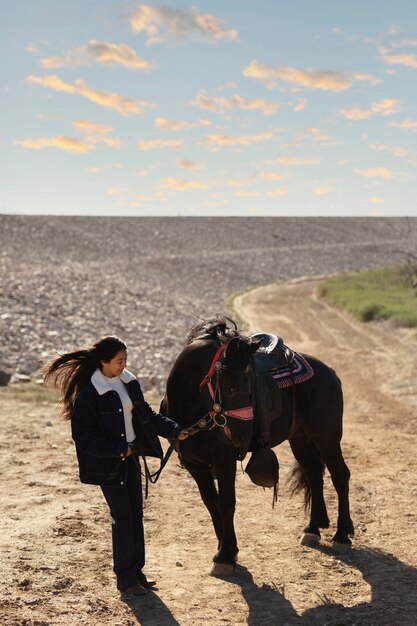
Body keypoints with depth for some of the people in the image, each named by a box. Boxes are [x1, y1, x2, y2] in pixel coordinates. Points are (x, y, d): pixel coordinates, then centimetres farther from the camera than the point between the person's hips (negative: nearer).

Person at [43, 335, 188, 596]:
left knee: (136, 515, 11)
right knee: (122, 518, -1)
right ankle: (125, 578, 14)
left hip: (131, 457, 7)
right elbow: (84, 437, -18)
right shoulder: (87, 395, -19)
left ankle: (136, 571, 24)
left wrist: (174, 430, 7)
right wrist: (120, 449, -20)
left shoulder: (128, 382, 2)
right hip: (108, 464, -7)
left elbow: (146, 414, 14)